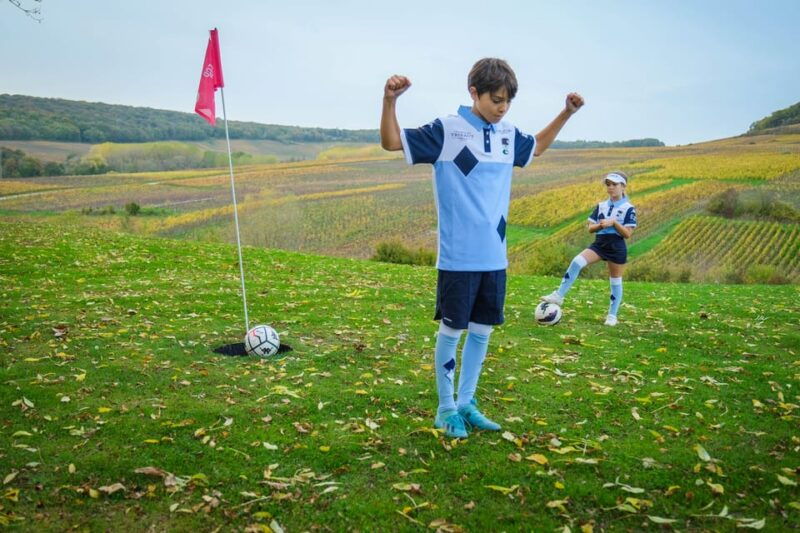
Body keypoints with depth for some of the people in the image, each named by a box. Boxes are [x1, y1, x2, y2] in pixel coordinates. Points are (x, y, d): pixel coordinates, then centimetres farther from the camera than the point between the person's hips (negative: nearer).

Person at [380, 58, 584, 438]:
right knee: (452, 331, 4)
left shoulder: (508, 135, 10)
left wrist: (567, 113, 24)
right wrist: (389, 100, -23)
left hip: (495, 258, 6)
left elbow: (536, 147, 31)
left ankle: (466, 404, 27)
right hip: (459, 258, -6)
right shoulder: (446, 130, -8)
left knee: (482, 331, 12)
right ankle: (446, 409, 20)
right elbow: (392, 142, -8)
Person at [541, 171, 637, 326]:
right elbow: (590, 228, 9)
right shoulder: (601, 206, 10)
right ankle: (559, 295, -19)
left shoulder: (628, 208, -3)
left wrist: (614, 222, -20)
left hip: (617, 247, -3)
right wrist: (600, 225, -11)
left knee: (615, 281, 6)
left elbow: (628, 234, -8)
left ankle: (612, 315, 19)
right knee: (577, 261, -21)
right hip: (599, 243, 3)